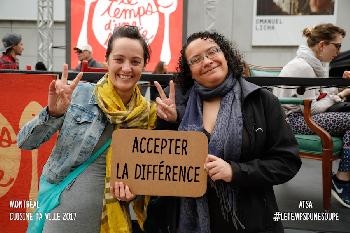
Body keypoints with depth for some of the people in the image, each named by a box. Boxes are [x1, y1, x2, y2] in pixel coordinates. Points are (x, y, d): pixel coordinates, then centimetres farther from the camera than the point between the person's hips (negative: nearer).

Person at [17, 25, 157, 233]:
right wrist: (53, 113, -24)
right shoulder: (78, 93, -10)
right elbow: (25, 143, -7)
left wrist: (131, 187, -14)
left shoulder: (148, 115, -4)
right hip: (62, 211, -1)